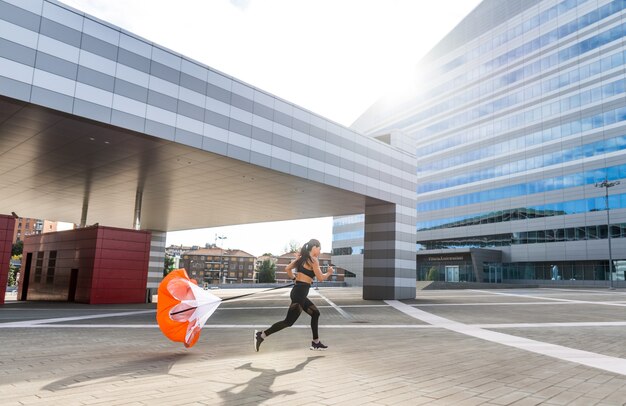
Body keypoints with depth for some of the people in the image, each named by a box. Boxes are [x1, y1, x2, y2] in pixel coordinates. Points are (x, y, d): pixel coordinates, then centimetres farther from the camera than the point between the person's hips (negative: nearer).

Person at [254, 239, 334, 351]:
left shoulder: (302, 258, 14)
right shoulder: (313, 260, -10)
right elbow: (320, 278, -9)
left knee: (315, 313, 19)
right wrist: (329, 272, 8)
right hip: (300, 293, -10)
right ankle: (261, 335, -4)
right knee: (289, 321, -5)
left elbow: (287, 269, 13)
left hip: (298, 291, 10)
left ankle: (315, 343, 25)